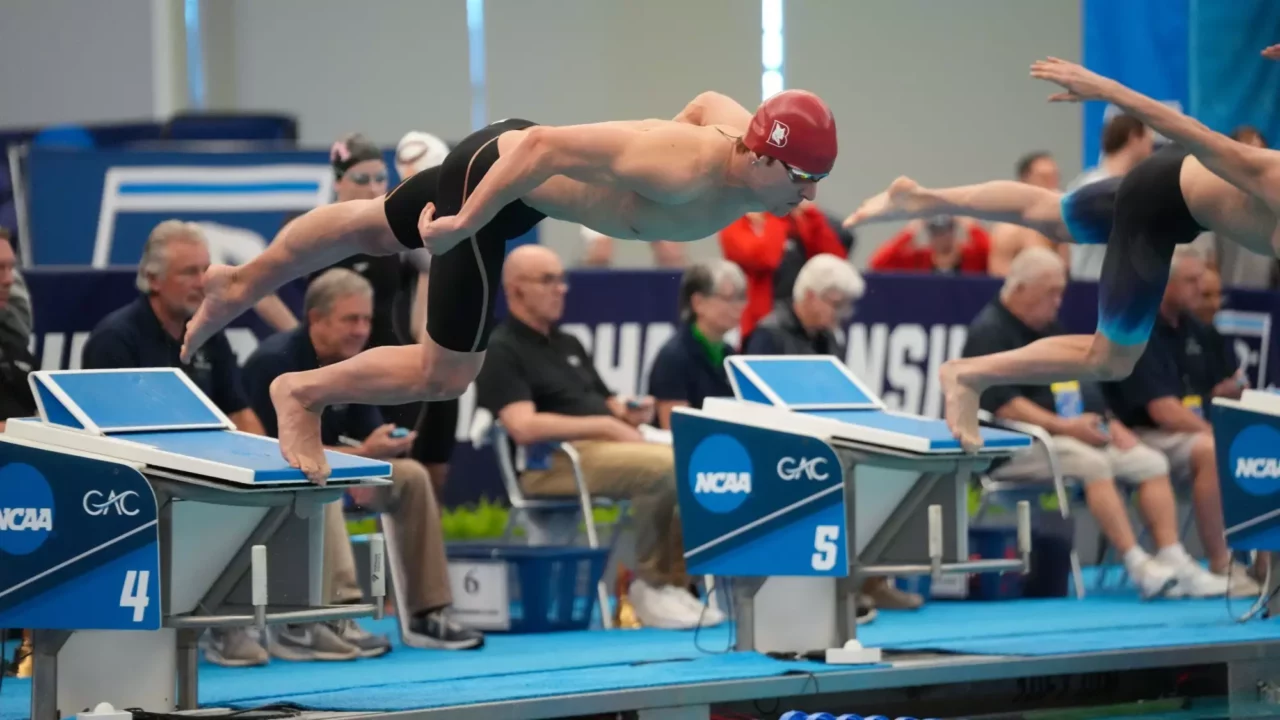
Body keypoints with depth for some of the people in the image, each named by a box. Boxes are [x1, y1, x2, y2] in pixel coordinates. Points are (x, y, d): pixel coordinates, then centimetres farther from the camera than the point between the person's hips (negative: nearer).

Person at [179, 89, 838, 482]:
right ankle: (302, 393, 19)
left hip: (510, 149, 9)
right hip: (495, 170, -9)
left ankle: (239, 287, 51)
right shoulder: (682, 170, -39)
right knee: (443, 377, -3)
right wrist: (465, 223, -28)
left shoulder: (746, 130, -14)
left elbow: (705, 104, 11)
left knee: (372, 228, 29)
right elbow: (545, 145, -37)